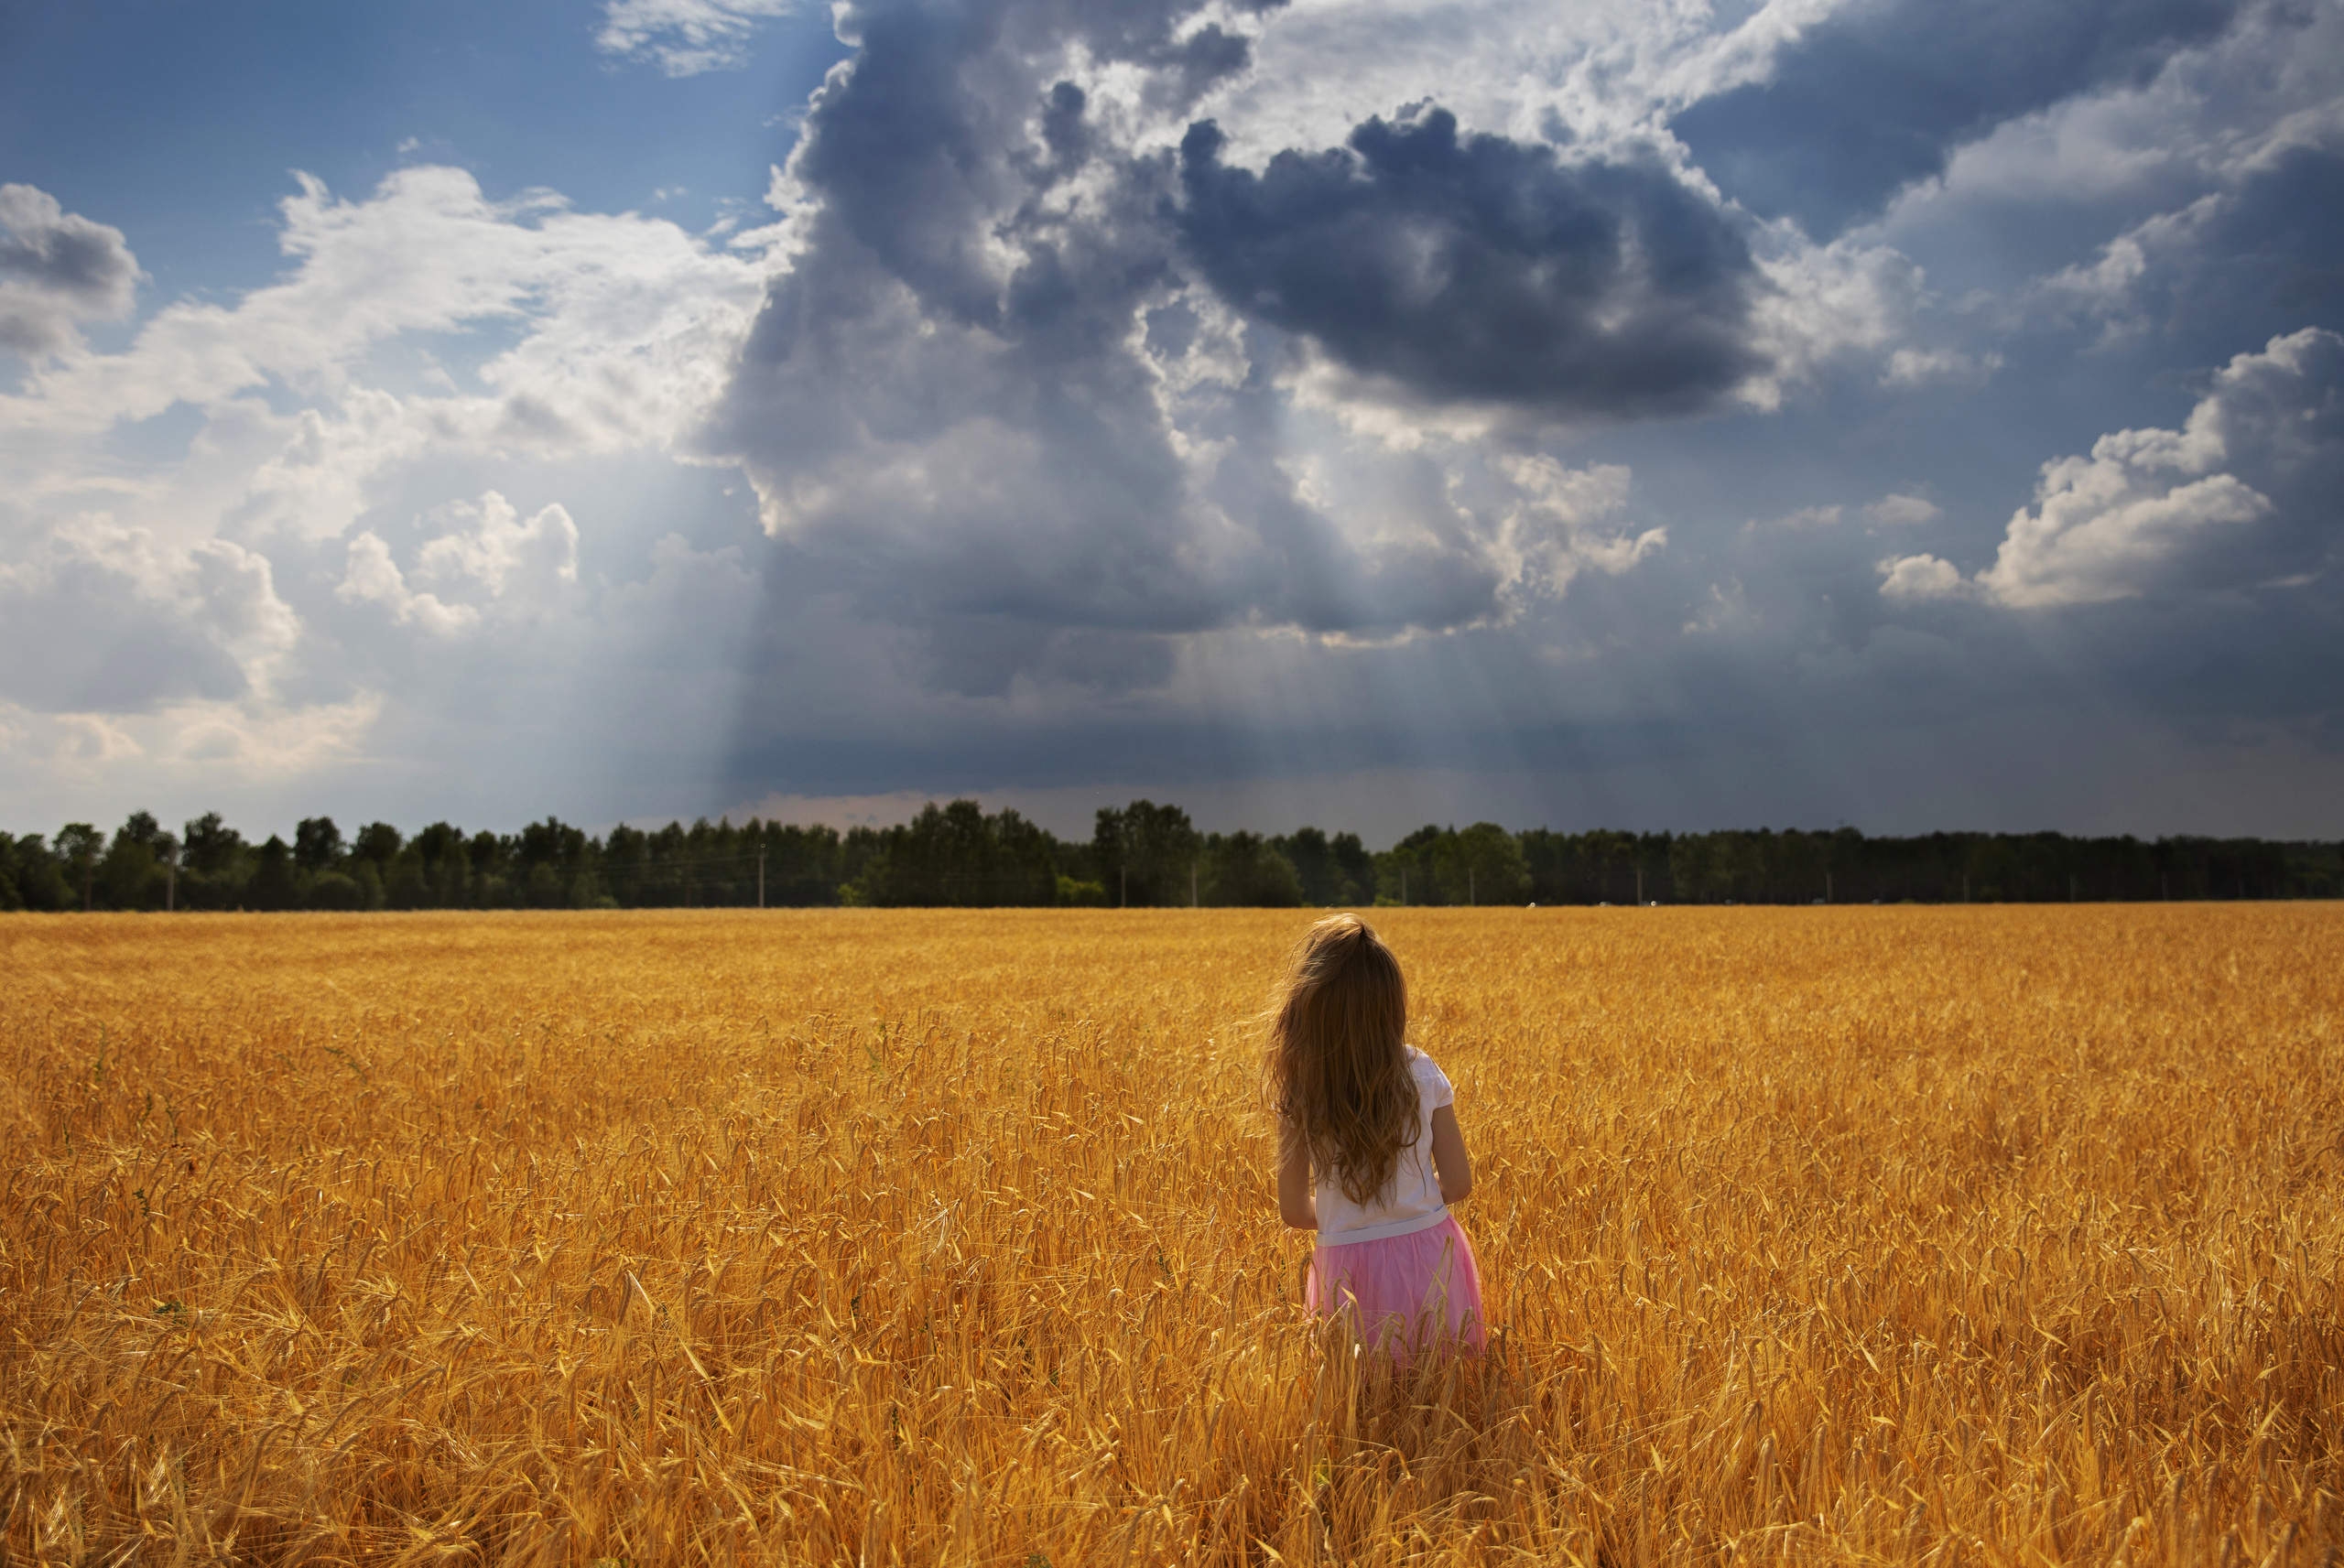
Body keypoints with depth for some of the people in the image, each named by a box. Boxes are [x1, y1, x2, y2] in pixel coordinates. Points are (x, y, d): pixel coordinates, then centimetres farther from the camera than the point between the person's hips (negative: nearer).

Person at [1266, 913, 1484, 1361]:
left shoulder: (1298, 1096, -10)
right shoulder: (1423, 1076, -8)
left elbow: (1294, 1211, -2)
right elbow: (1457, 1185, -1)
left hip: (1350, 1264, -1)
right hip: (1431, 1253, 1)